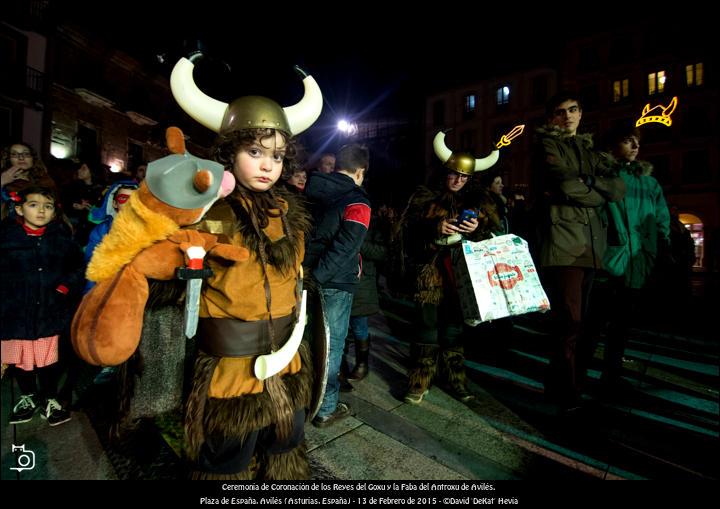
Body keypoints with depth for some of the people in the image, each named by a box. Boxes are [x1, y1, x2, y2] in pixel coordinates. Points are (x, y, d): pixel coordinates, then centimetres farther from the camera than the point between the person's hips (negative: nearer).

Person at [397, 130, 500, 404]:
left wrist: (478, 227, -16)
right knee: (428, 323, -6)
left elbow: (493, 230, 6)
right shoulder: (424, 196, 6)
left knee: (454, 323, 7)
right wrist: (435, 228, -19)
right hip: (430, 270, -2)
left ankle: (455, 379, 22)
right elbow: (407, 230, -3)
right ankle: (419, 382, 7)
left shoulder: (476, 200, 14)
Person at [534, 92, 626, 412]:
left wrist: (580, 185, -6)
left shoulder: (592, 151, 25)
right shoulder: (548, 145, 7)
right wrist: (597, 188, 2)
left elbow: (619, 189, 7)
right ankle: (567, 397, 6)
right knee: (570, 322, -9)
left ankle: (559, 386, 26)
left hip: (591, 245, 7)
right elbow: (566, 184, -12)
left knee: (580, 322, 11)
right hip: (563, 242, -7)